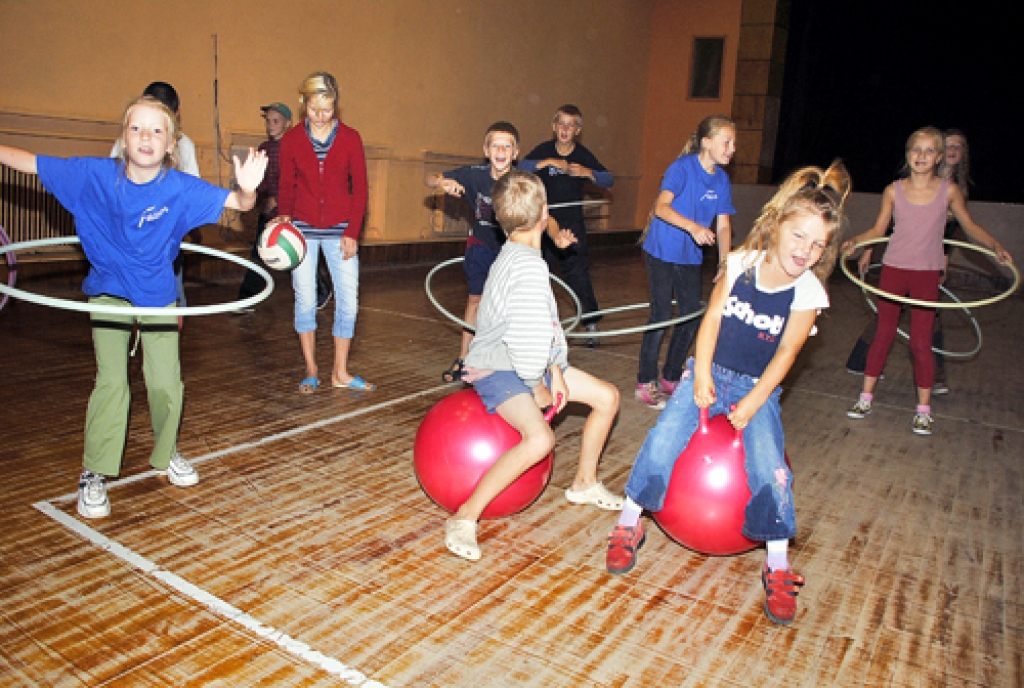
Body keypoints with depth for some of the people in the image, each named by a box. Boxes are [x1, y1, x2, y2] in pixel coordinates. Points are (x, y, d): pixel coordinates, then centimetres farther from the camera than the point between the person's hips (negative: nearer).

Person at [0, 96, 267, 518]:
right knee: (111, 381, -8)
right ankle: (94, 475, 6)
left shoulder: (181, 188, -19)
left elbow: (236, 203, -25)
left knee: (166, 383, 2)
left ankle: (166, 455, 28)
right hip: (109, 290, 0)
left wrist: (247, 188, -46)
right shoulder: (95, 174, -15)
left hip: (158, 295, 1)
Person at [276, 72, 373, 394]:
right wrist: (284, 216, -13)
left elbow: (360, 188, 2)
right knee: (305, 299, 4)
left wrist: (352, 232, -5)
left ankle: (340, 373, 11)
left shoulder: (350, 138, 1)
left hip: (340, 231, 0)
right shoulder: (291, 139, 2)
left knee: (348, 300, -2)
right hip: (303, 229, 0)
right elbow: (286, 185, 7)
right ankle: (311, 371, 17)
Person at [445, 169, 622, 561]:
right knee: (540, 437, -34)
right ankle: (465, 518, -20)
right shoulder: (528, 265, -25)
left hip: (529, 364, 10)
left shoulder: (515, 256, 8)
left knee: (607, 396, 13)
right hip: (497, 370, -10)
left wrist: (554, 369, 0)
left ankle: (584, 483, 31)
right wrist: (537, 385, -15)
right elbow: (527, 335, -31)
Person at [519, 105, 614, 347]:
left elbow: (609, 180, -4)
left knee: (579, 276, -4)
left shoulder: (583, 155, -1)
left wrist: (587, 172, -22)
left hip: (572, 226, -1)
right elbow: (521, 167, -17)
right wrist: (548, 162, -30)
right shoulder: (544, 150, -2)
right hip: (544, 223, 1)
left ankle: (591, 325, 7)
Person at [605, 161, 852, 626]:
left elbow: (785, 353, -9)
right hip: (710, 372, 1)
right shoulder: (742, 263, -6)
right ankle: (629, 523, -1)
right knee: (664, 436, -20)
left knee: (770, 468, -21)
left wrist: (752, 403, -16)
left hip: (758, 387, -1)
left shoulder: (808, 293, -10)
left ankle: (778, 567, -2)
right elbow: (712, 317, -2)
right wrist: (702, 374, -11)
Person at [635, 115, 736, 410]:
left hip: (690, 255, 7)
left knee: (692, 315, 8)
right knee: (661, 314, -7)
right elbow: (661, 207, -28)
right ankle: (646, 384, 6)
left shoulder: (722, 179, 4)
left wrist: (724, 264, -8)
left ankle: (671, 379, 25)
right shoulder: (683, 167, -15)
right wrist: (693, 226, -42)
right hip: (662, 251, -7)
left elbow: (723, 225, 3)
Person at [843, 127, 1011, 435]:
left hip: (927, 275, -1)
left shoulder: (949, 190, -2)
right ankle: (866, 396, 20)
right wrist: (855, 241, -13)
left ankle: (923, 409, 14)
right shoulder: (894, 191, -1)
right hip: (893, 270, 1)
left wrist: (996, 246, -7)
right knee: (883, 335, 8)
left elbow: (970, 226, 7)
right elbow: (878, 230, 4)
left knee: (921, 342, 0)